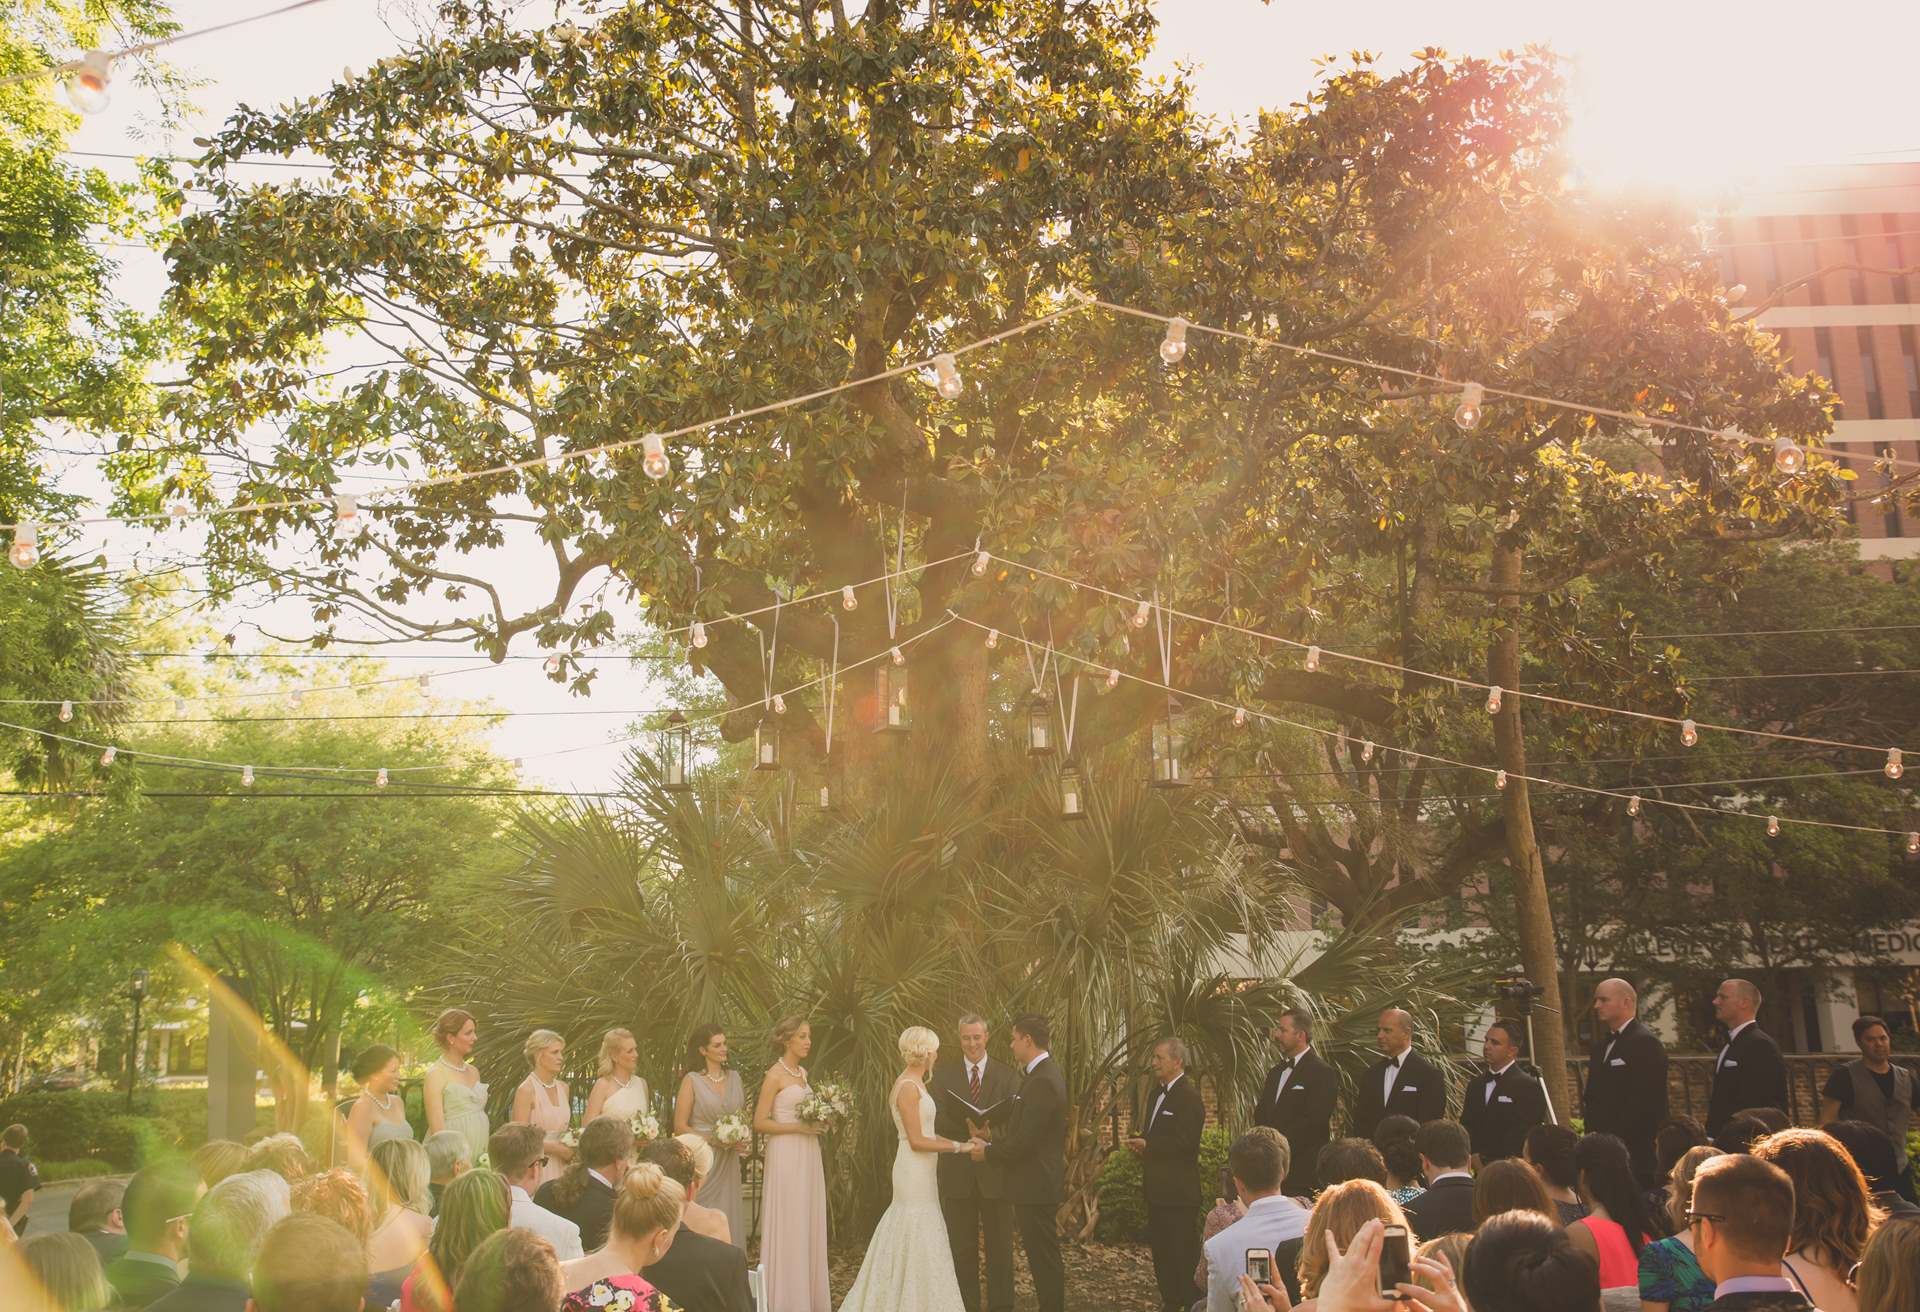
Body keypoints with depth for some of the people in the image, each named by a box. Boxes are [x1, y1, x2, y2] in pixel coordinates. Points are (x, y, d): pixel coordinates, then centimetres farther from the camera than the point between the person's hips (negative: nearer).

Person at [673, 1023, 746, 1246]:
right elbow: (680, 1127, -7)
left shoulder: (734, 1077, 10)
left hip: (728, 1162, 5)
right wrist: (716, 1140, -14)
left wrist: (745, 1142, 1)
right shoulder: (692, 1080, -5)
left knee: (728, 1218, 5)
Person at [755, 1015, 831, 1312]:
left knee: (809, 1224, 10)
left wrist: (820, 1122, 4)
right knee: (788, 1226, -2)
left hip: (808, 1154, 7)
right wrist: (799, 1128, -17)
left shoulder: (802, 1073, 12)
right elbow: (759, 1123, -13)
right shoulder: (775, 1075, -10)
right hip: (786, 1155, -7)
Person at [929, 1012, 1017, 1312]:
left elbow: (1016, 1122, -3)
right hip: (957, 1173, 1)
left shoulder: (1007, 1075, 3)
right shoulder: (943, 1074, 4)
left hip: (995, 1172, -1)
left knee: (999, 1247, 6)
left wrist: (991, 1134, -23)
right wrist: (967, 1130, -22)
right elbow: (937, 1121, -5)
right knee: (962, 1248, 10)